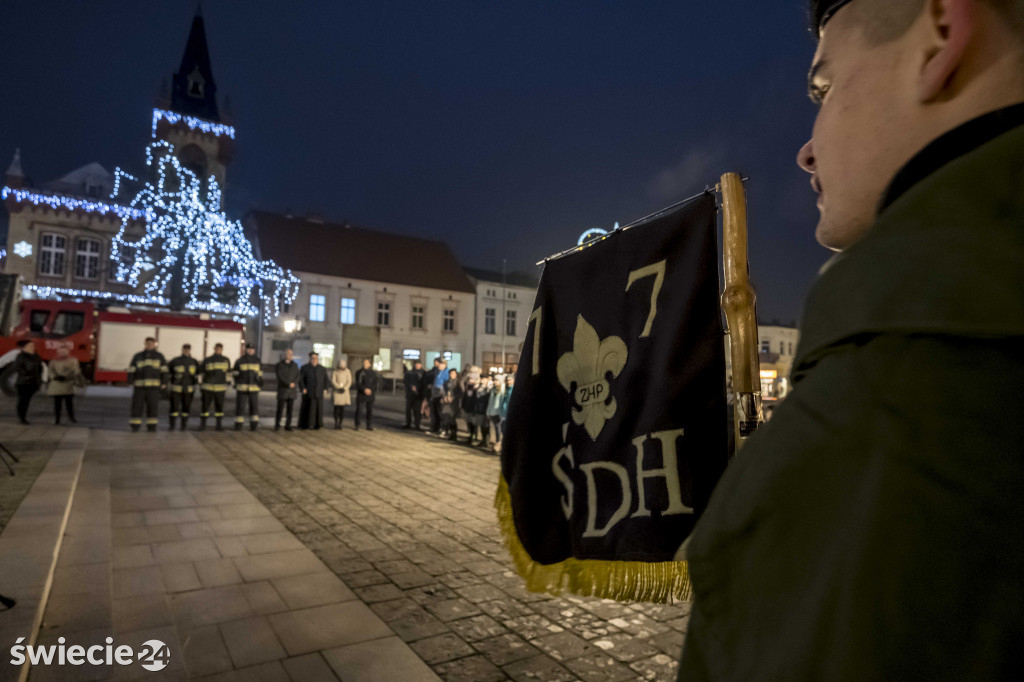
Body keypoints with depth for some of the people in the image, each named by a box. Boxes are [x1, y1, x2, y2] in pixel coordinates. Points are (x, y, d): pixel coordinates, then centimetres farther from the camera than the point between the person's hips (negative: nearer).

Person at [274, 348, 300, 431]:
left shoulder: (295, 365, 12)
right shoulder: (279, 365, 0)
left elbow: (297, 376, 4)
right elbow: (280, 377, -11)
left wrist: (294, 383, -15)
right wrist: (289, 384, -18)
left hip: (292, 391, 3)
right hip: (282, 390, -3)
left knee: (290, 409, 2)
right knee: (280, 409, -4)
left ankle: (288, 426, 7)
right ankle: (277, 425, 8)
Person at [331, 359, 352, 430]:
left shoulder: (347, 372, 1)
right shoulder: (334, 372, -3)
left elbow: (349, 382, -3)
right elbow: (333, 381, -11)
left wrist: (344, 388, -17)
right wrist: (339, 388, -20)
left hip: (344, 392, 1)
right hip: (336, 392, -1)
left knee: (342, 407, -3)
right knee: (336, 407, -3)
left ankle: (341, 424, 0)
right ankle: (336, 424, 5)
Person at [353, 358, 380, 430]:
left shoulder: (373, 373, 4)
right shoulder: (359, 373, 1)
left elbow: (376, 384, 1)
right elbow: (358, 383, -7)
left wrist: (370, 390, -14)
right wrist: (364, 389, -22)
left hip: (370, 394, 1)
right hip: (360, 394, 0)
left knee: (370, 410, -2)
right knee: (358, 409, -3)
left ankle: (369, 426, 5)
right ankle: (357, 426, 8)